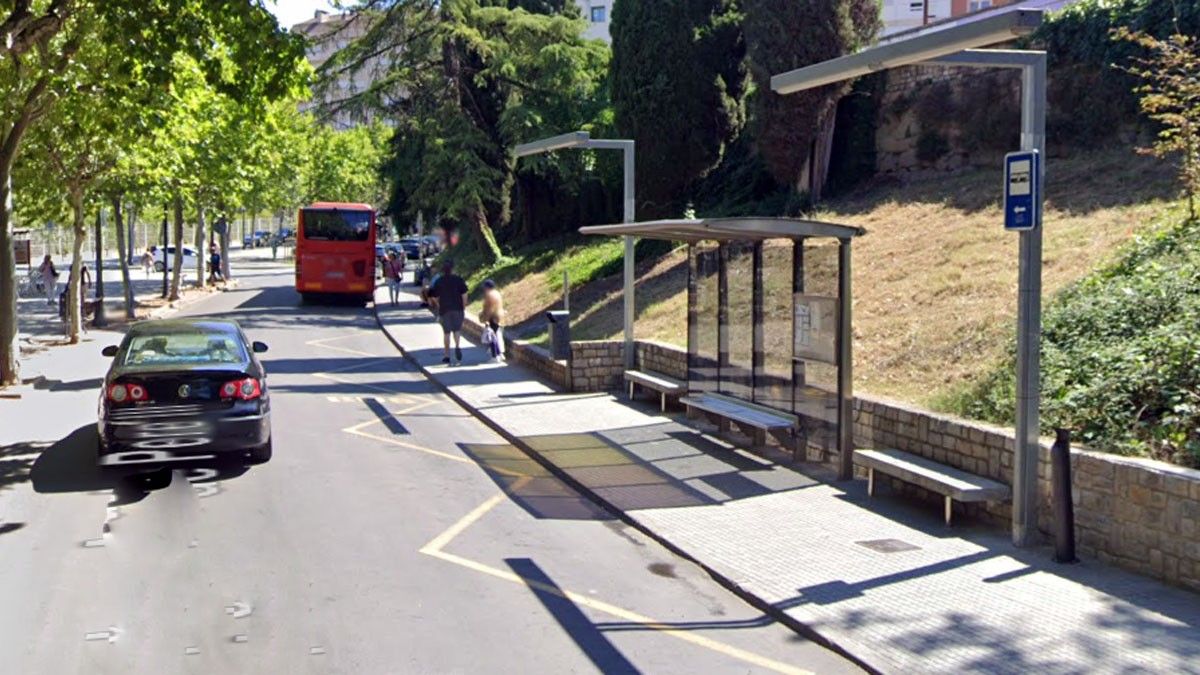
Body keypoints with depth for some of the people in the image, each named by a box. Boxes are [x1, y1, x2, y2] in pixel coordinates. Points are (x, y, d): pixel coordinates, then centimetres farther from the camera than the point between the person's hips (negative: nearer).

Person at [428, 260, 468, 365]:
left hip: (444, 309, 0)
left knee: (446, 333, 8)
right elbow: (464, 294, -6)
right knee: (457, 330, 13)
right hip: (457, 309, 0)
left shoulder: (438, 281, 1)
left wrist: (439, 306, 18)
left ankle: (446, 356, 9)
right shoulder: (458, 279, -3)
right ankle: (457, 346, -16)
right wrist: (464, 306, 5)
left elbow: (434, 297, 2)